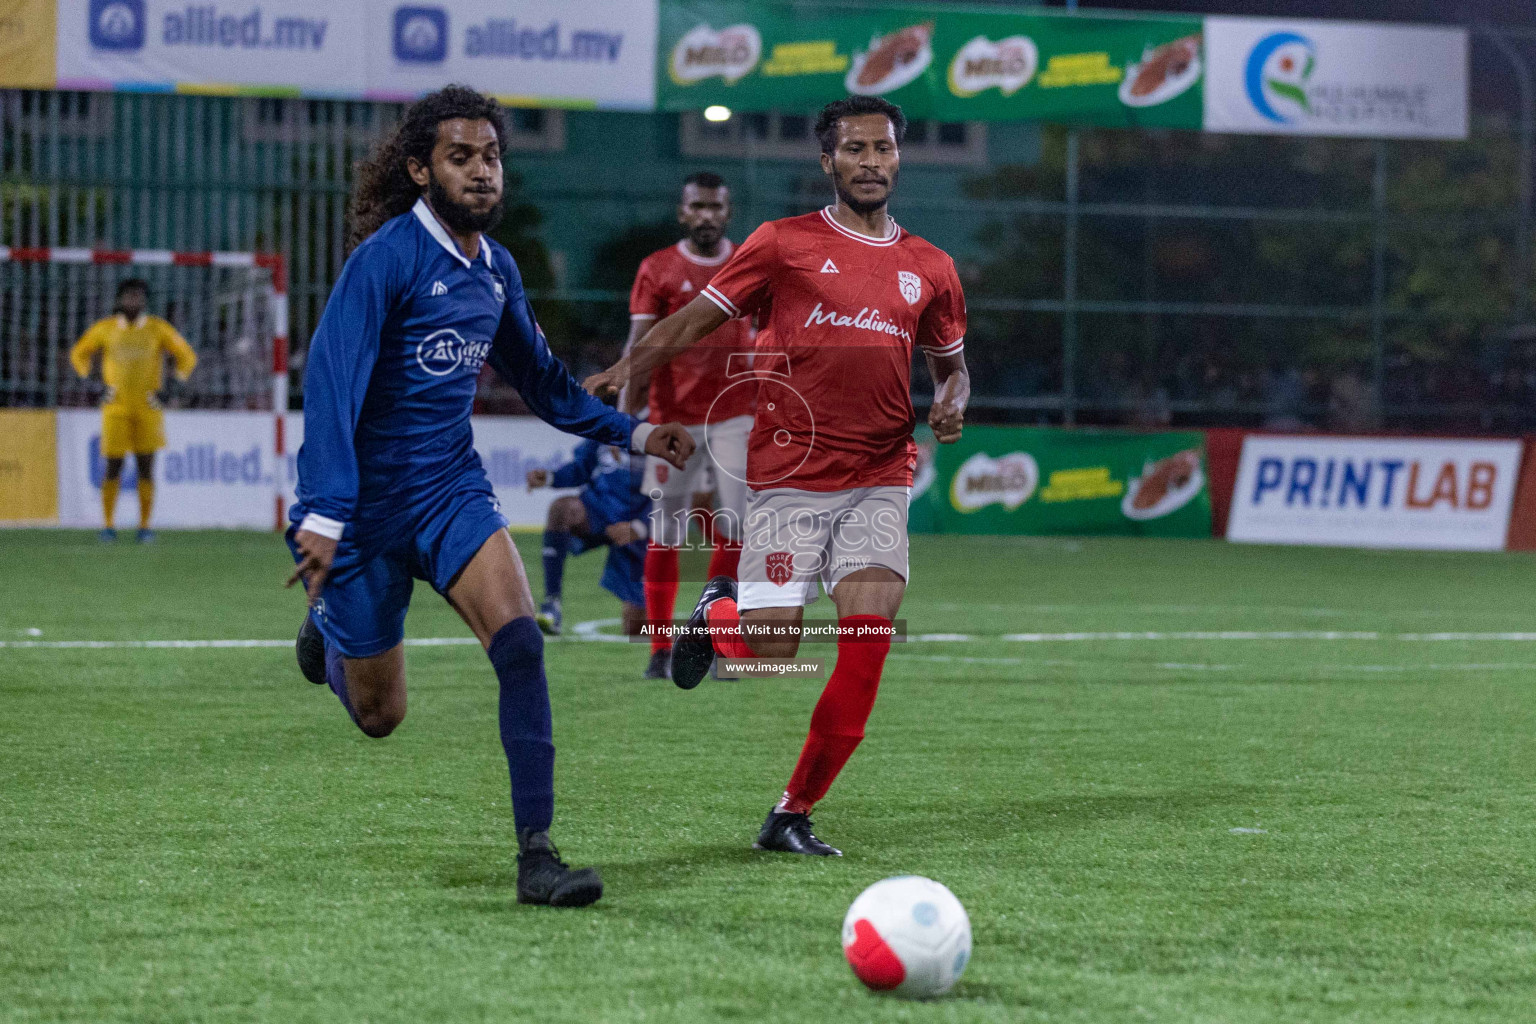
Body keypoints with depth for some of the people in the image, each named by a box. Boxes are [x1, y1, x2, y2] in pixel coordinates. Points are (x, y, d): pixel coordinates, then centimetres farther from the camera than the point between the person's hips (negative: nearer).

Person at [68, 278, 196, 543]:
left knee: (145, 468, -2)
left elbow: (186, 357, 11)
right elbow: (79, 353, 20)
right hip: (117, 407, 0)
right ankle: (108, 525, 6)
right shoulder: (104, 329, 5)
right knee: (113, 467, -3)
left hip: (148, 407, 0)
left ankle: (145, 527, 4)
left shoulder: (158, 329, 2)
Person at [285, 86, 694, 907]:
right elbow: (331, 380, -24)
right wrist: (323, 515, -32)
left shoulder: (495, 270, 6)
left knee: (520, 643, -21)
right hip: (368, 504, -5)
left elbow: (540, 382, 23)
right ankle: (328, 626, 45)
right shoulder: (386, 258, -17)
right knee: (379, 716, 8)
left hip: (452, 492, 5)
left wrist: (633, 433, 15)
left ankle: (535, 852, -21)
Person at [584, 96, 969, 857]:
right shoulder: (785, 244, 2)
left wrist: (952, 403, 2)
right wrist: (623, 370, -11)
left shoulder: (929, 269, 12)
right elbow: (696, 320, 4)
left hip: (879, 479, 3)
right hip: (790, 474, -3)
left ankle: (792, 816, -1)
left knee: (868, 642, -12)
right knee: (773, 644, -11)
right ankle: (715, 614, 28)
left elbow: (950, 362, 25)